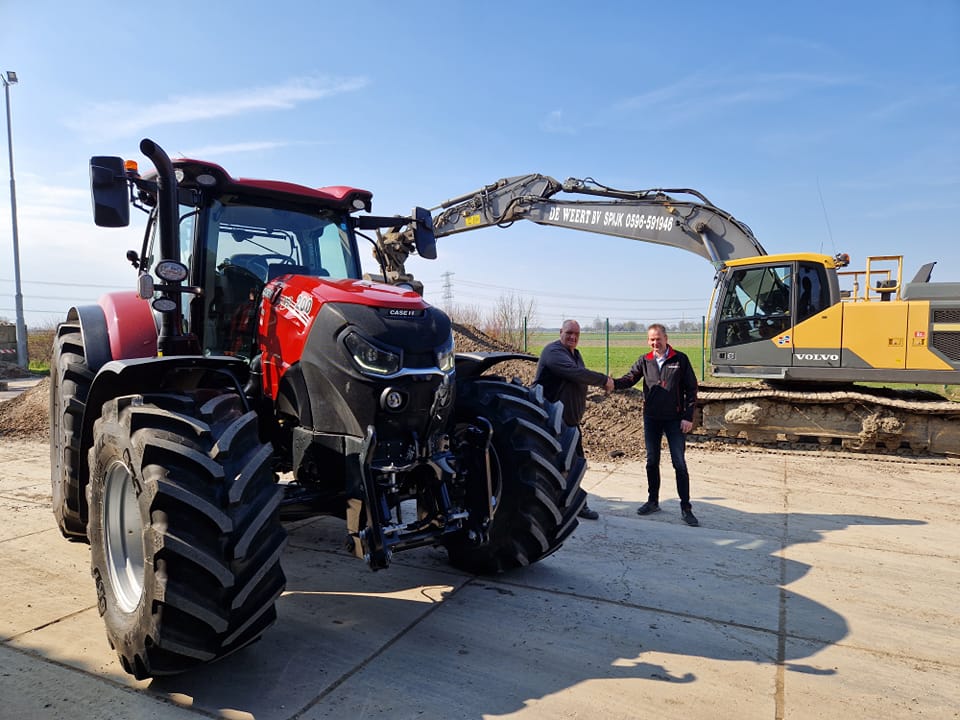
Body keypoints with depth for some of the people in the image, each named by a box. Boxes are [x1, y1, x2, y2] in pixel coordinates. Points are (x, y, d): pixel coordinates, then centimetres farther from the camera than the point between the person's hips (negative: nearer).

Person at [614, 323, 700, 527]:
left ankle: (685, 508, 7)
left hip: (674, 419, -3)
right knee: (652, 461, 12)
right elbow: (629, 379, -6)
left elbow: (691, 389, -3)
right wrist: (613, 383, -28)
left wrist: (688, 417, -8)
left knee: (679, 463, -1)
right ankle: (653, 501, 25)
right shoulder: (644, 361, 4)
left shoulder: (680, 359, -4)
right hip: (651, 419, 3)